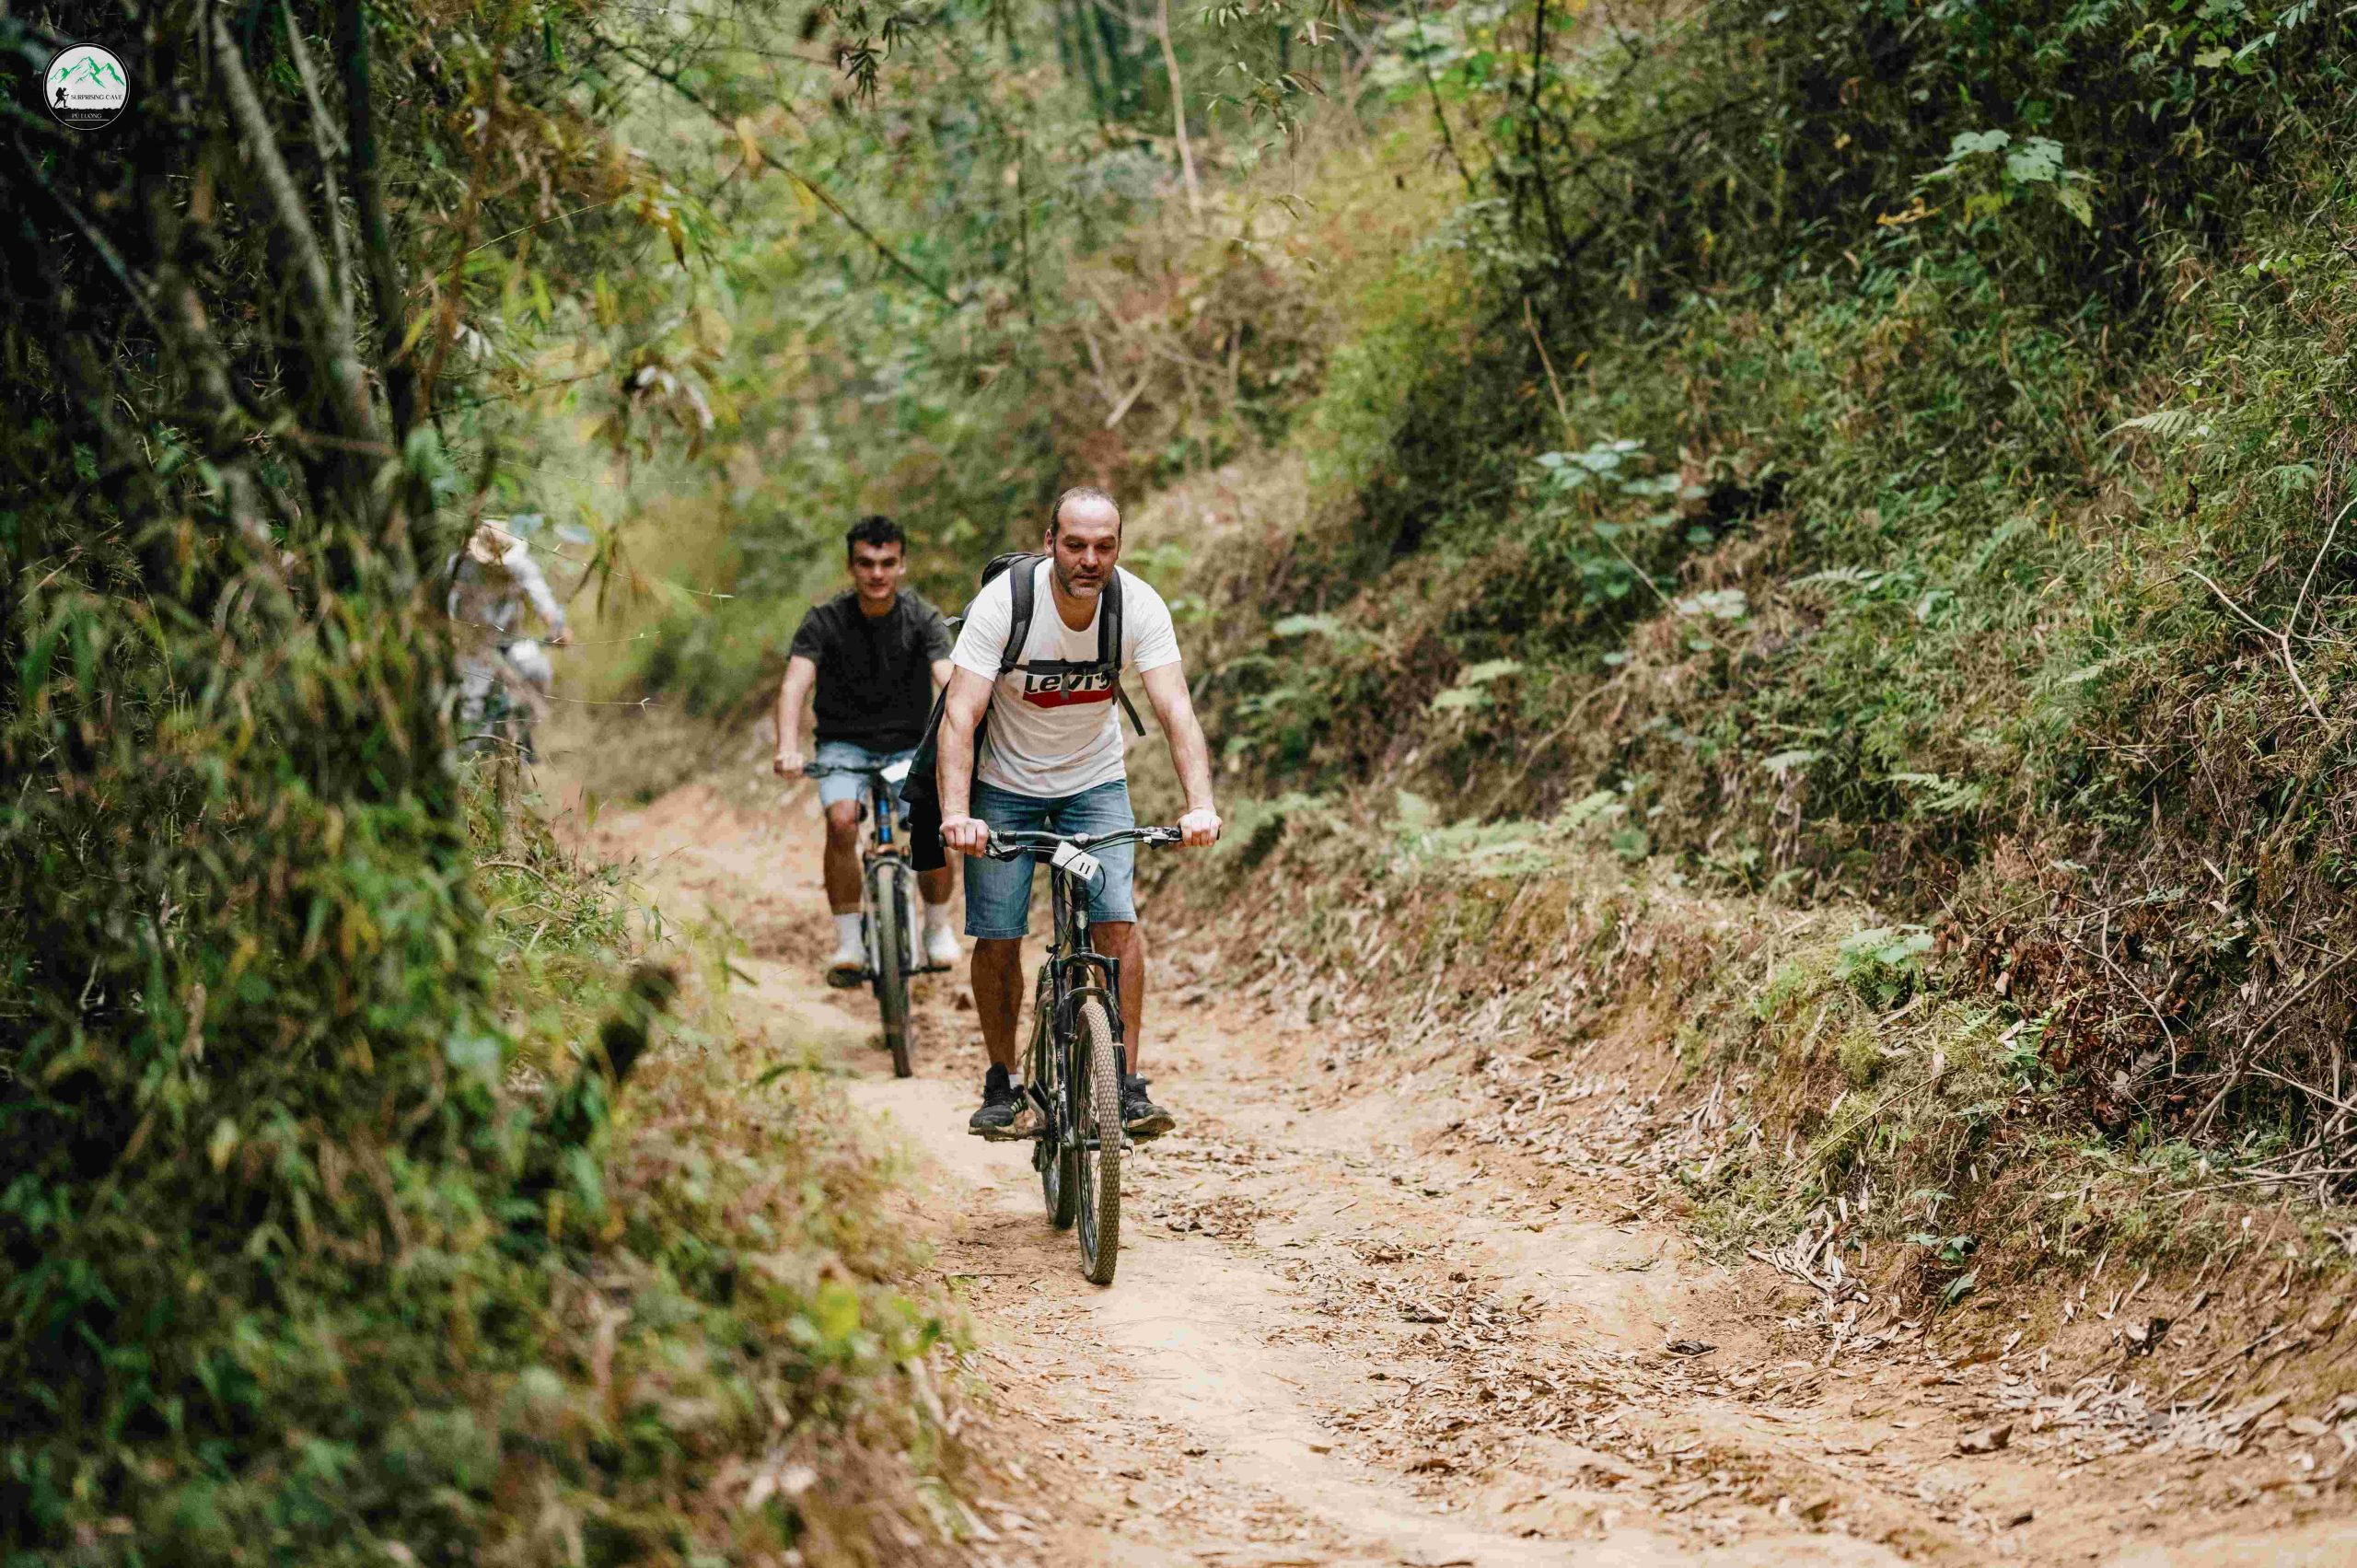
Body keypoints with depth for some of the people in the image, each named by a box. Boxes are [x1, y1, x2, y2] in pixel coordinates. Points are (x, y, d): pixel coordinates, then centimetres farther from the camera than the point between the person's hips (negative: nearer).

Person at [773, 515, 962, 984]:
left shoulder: (923, 619, -11)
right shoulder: (825, 620, -11)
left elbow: (951, 683, -24)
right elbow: (794, 685, -24)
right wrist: (788, 748, -43)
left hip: (909, 744, 0)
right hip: (845, 743, 0)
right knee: (841, 821, -29)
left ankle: (938, 927, 5)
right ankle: (848, 941, -16)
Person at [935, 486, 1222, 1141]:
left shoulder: (1140, 606, -20)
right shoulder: (1003, 601, -25)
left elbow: (1176, 711, -25)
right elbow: (960, 716, -30)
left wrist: (1201, 805, -41)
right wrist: (956, 812, -44)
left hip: (1094, 780, 1)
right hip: (1006, 782, -1)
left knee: (1118, 920, -14)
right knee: (998, 936, -5)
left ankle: (1128, 1086, -6)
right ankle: (1002, 1082, 15)